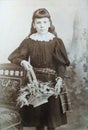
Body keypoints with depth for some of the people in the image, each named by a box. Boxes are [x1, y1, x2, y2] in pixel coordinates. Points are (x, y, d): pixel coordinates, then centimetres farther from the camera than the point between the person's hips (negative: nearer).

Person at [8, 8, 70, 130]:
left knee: (52, 105, 6)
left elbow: (62, 63, -6)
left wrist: (60, 78, -19)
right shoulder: (28, 41, -2)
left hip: (52, 80, -1)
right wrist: (22, 62, -20)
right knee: (36, 107, 9)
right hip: (34, 79, 1)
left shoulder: (56, 41, -5)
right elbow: (14, 56, 0)